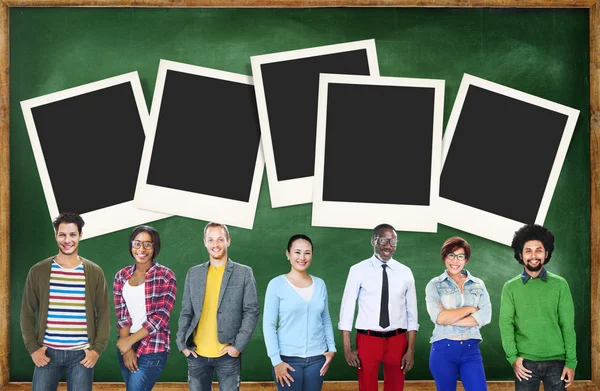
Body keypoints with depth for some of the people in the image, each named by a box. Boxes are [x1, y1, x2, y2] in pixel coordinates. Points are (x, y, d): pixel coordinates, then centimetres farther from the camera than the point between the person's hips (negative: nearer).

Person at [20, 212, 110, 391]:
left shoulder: (95, 273, 2)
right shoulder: (38, 271, 1)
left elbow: (104, 314, 4)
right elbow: (27, 313, 5)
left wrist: (97, 349, -5)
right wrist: (33, 348, -3)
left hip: (82, 354, 0)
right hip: (47, 352, 0)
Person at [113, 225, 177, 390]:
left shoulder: (166, 276, -5)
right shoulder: (121, 276, 7)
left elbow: (161, 316, -11)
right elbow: (120, 314, 2)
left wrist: (131, 341, -13)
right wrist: (127, 349, -9)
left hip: (152, 349, -4)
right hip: (125, 346, 5)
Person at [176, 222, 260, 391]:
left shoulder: (244, 273, 1)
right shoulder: (193, 273, 10)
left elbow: (251, 312, -2)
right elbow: (186, 312, 11)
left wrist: (238, 345, -10)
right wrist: (182, 344, 0)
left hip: (228, 354, -3)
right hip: (197, 354, 3)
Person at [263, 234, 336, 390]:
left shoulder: (320, 284, 6)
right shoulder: (277, 284, -6)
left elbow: (326, 320, 13)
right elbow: (269, 325, -7)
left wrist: (331, 348, 4)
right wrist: (276, 360, -11)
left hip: (317, 358, 3)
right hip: (288, 358, -3)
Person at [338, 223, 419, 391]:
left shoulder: (405, 272, 4)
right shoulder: (358, 270, -3)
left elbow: (412, 313, 5)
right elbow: (347, 309, -3)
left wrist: (411, 350, -2)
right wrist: (347, 348, -8)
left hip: (396, 340, 2)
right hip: (367, 339, -2)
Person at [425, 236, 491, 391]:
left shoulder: (478, 285, 8)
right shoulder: (434, 285, 0)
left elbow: (485, 316, -6)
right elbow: (438, 317, -14)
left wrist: (449, 318, -12)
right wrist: (470, 309, -9)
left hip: (471, 349, 2)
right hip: (443, 350, -2)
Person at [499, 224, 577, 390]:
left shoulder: (560, 284, 4)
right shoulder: (511, 287, 4)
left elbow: (568, 325, 2)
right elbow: (506, 323, -1)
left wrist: (571, 361, -3)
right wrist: (512, 357, -12)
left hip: (556, 361, 0)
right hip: (526, 362, 0)